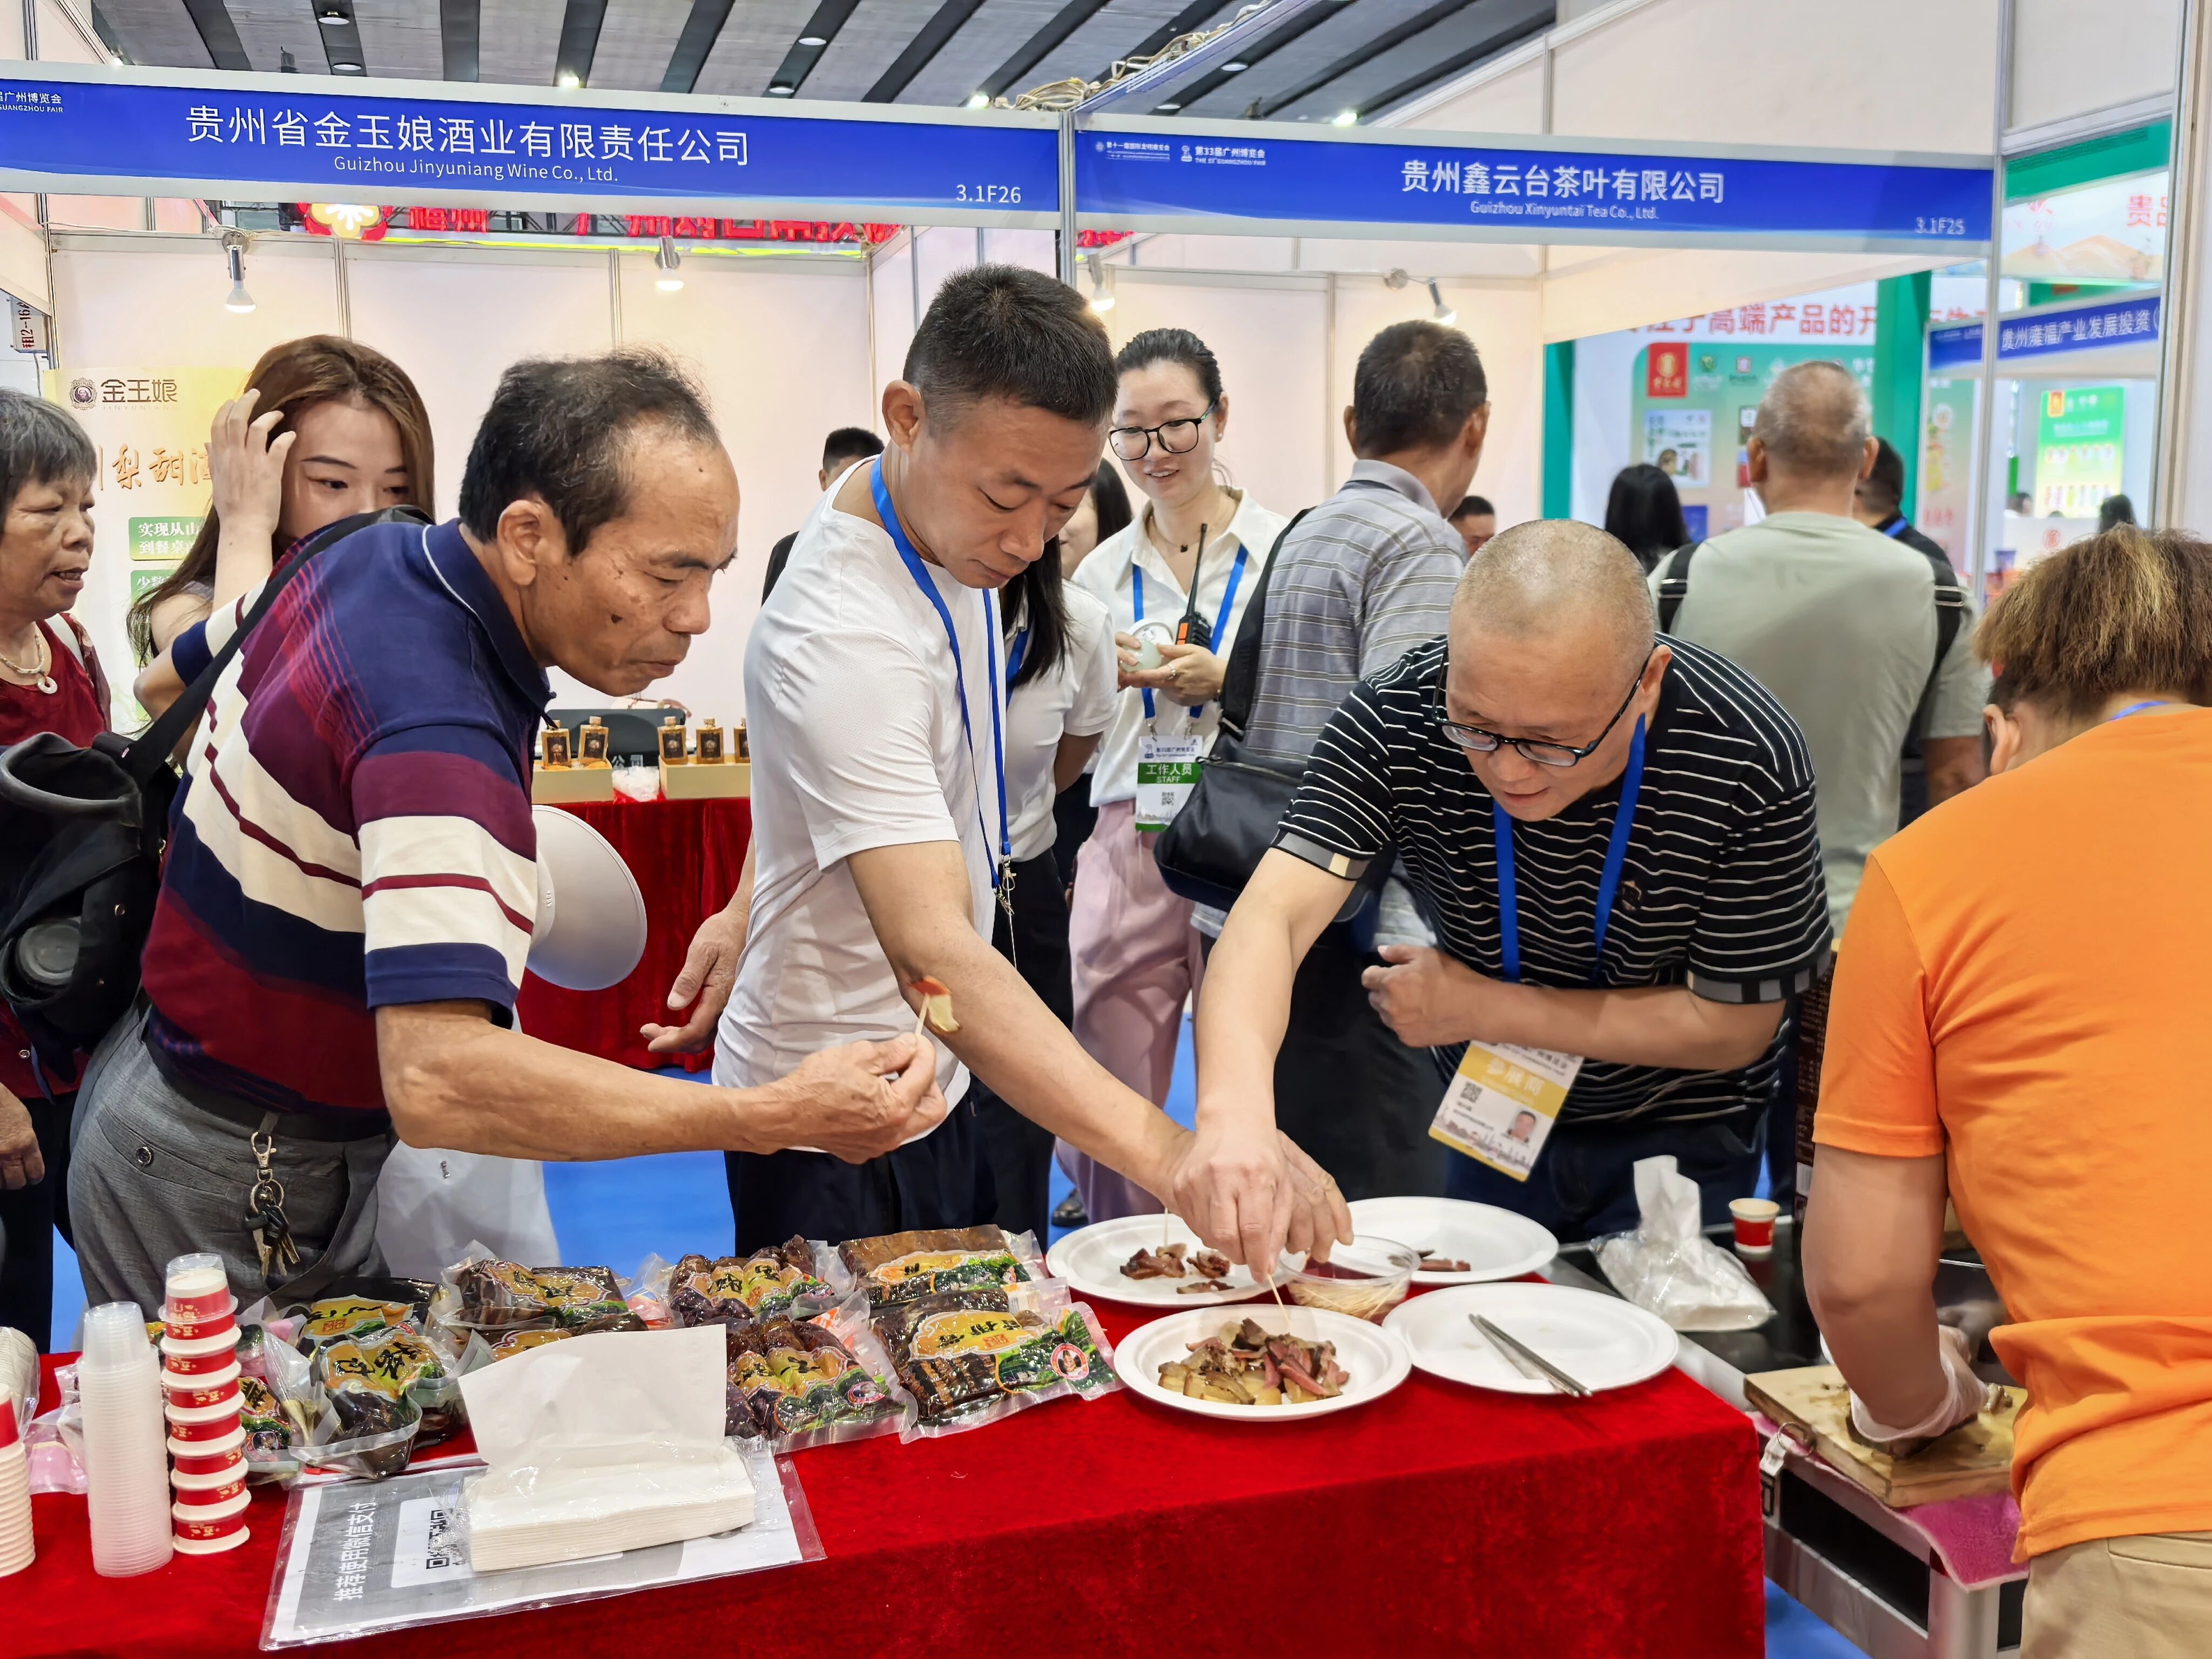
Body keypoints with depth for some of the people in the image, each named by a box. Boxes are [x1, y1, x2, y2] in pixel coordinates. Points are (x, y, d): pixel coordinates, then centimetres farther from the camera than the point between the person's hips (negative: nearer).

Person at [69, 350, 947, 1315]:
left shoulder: (369, 556, -5)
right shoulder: (438, 728, -35)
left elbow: (173, 685, 16)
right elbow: (436, 1079, -46)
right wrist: (775, 1117, -47)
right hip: (225, 1189, -9)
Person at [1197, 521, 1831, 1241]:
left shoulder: (1747, 758, -29)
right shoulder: (1395, 716, -26)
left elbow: (1733, 1027, -20)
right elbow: (1273, 915, -36)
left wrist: (1482, 1008, -22)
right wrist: (1234, 1107, -56)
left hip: (1674, 1139, -1)